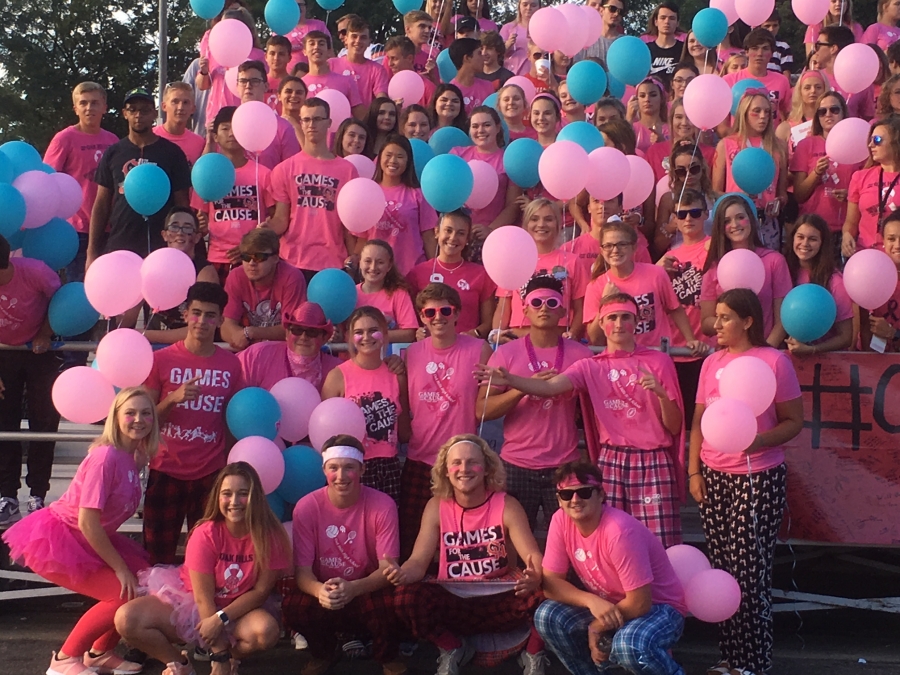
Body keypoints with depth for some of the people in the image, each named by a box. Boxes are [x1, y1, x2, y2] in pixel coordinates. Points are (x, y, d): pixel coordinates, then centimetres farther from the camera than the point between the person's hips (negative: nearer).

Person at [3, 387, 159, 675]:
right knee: (127, 593, -15)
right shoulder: (106, 456, -24)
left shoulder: (134, 456, 0)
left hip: (88, 541, 8)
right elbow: (87, 521, -25)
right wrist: (120, 568, -18)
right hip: (57, 541, -8)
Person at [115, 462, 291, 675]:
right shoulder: (205, 534, -20)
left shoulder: (270, 536, -17)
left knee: (266, 631, -34)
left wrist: (221, 618, -27)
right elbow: (203, 597, -20)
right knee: (127, 619, -21)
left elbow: (261, 590, -13)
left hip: (243, 608, 0)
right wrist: (219, 657, -22)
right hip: (188, 600, 0)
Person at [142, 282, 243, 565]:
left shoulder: (231, 364, 5)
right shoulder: (161, 359, 0)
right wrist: (174, 398, -16)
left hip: (211, 473, 1)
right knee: (158, 557, 3)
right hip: (165, 472, -1)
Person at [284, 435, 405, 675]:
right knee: (292, 607, -30)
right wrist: (319, 590, -39)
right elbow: (302, 570, -14)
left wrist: (354, 588, -38)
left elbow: (388, 568, -16)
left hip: (369, 592, -1)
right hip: (323, 591, 1)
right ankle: (323, 653, 7)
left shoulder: (382, 505, -15)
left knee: (389, 605, -34)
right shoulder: (306, 507, -13)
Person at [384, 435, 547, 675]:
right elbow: (419, 561, -5)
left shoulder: (506, 505, -5)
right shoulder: (437, 506, -1)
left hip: (499, 602, -1)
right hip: (453, 604, 1)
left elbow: (533, 556, -13)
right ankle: (453, 649, 2)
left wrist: (534, 578, -38)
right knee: (406, 595, -27)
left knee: (541, 593, -31)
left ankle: (533, 655, 1)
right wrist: (402, 574, -30)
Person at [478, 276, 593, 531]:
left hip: (565, 466, 1)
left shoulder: (581, 354, 3)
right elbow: (482, 409, -6)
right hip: (516, 466, 0)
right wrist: (523, 388, -17)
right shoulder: (506, 353, 1)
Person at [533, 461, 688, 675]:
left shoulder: (620, 531, -30)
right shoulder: (561, 521, -12)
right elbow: (550, 582, -12)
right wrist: (591, 601, -29)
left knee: (628, 646, -36)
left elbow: (639, 603, -26)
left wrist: (596, 628, -14)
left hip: (657, 607, -6)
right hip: (605, 605, 6)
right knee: (546, 617, -15)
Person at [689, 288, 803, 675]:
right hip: (713, 478, 5)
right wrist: (694, 472, 5)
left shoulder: (774, 361, -7)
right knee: (722, 570, 8)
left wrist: (760, 441, -22)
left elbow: (795, 421, -5)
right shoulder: (711, 363, 9)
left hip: (758, 479, -5)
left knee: (750, 573, -3)